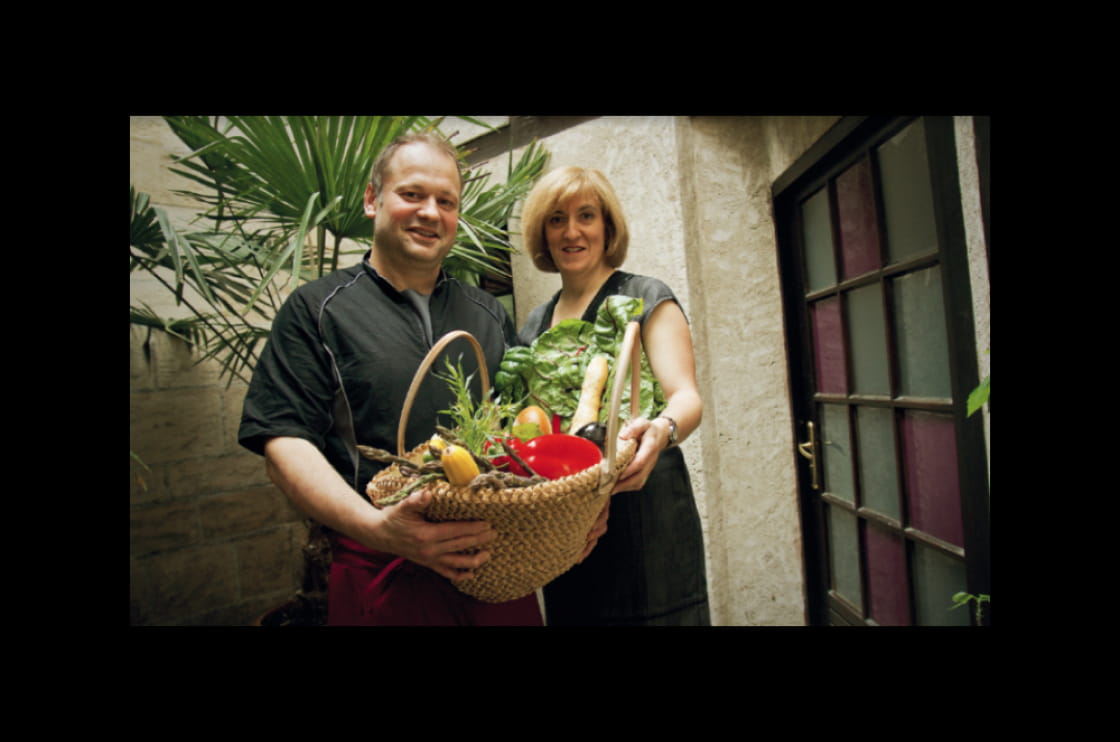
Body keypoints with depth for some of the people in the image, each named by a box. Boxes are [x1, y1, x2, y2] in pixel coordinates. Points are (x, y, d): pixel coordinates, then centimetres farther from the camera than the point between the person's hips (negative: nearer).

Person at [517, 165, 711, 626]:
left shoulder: (645, 298, -3)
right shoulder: (535, 324, 13)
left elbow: (687, 397, -14)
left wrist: (663, 430, -36)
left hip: (642, 511, -4)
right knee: (571, 614, 14)